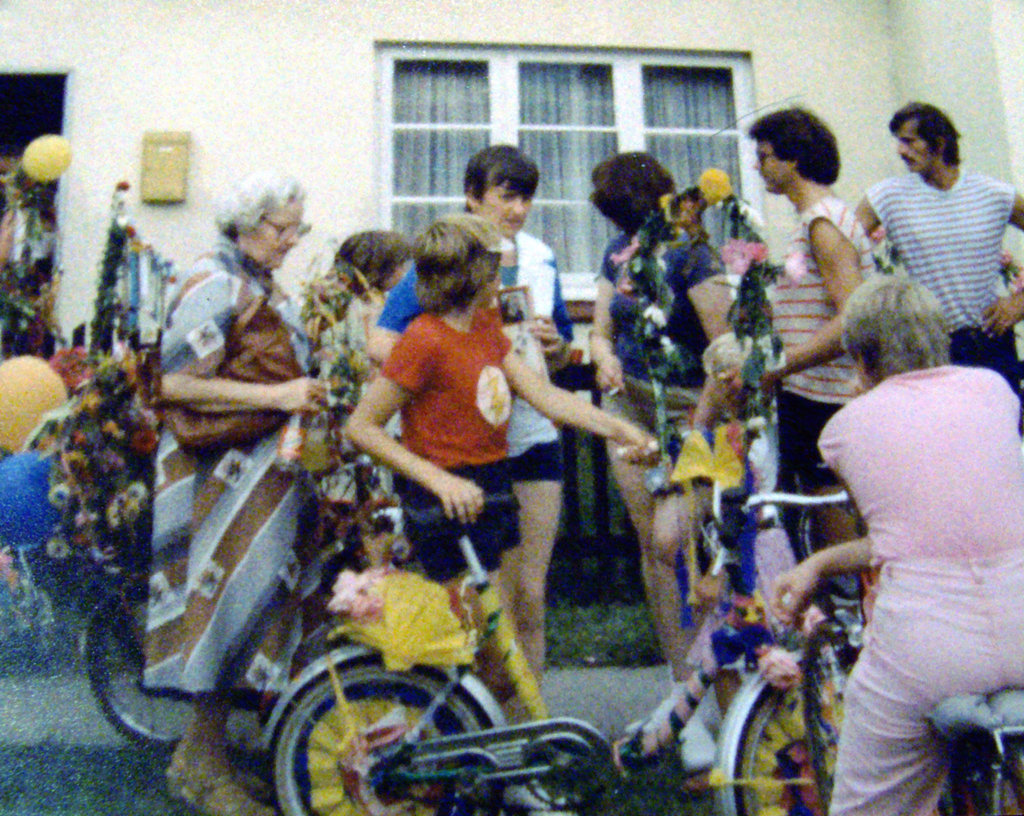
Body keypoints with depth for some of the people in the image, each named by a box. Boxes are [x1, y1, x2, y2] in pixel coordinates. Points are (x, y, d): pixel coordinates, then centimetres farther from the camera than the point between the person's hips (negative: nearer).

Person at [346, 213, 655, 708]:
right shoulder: (427, 338, -17)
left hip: (490, 492, 8)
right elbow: (360, 427, -17)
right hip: (451, 507, -8)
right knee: (496, 652, 0)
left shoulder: (486, 326, 9)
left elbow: (544, 394, 7)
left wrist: (619, 429, 0)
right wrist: (440, 480, -24)